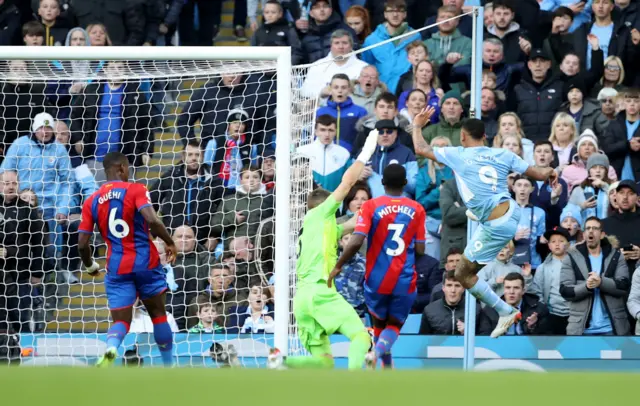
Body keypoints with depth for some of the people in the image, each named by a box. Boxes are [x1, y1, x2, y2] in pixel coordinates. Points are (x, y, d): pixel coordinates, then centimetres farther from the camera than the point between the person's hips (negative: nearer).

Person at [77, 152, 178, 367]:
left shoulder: (92, 201, 6)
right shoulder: (135, 190, -5)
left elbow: (82, 244, 3)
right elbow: (152, 221, -21)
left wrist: (90, 266, 22)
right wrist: (170, 243, -5)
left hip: (117, 267, 2)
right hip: (145, 260, -2)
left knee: (121, 321, 2)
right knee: (158, 314, 16)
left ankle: (110, 348, -32)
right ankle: (169, 367, 23)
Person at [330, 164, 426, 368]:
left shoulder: (371, 206, -6)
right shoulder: (417, 209, -1)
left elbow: (356, 242, -16)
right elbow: (420, 249, -2)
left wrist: (338, 266, -6)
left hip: (377, 279, -1)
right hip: (405, 281, 1)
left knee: (379, 323, 21)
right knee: (394, 326, 11)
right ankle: (379, 349, -22)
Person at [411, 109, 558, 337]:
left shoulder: (458, 155, -12)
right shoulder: (503, 155, -2)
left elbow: (421, 149, -4)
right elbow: (540, 175, -1)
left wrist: (417, 126, 15)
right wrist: (548, 173, 23)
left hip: (496, 228, -7)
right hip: (512, 211, 7)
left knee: (462, 274, 6)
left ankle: (505, 312, 7)